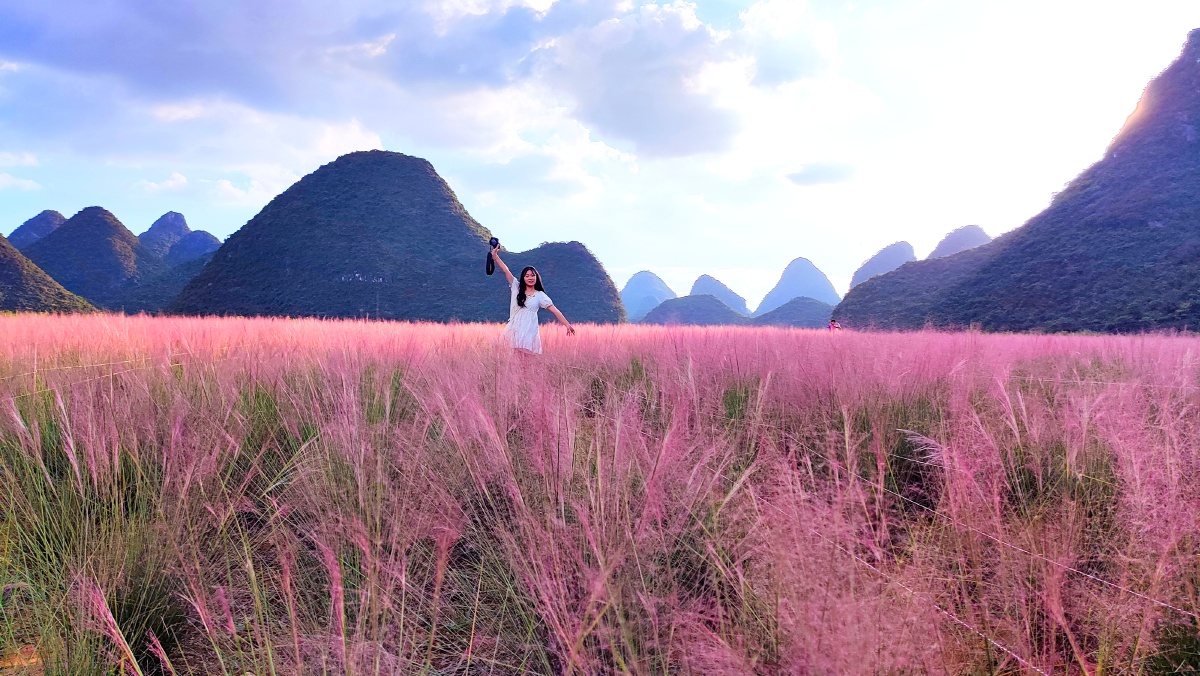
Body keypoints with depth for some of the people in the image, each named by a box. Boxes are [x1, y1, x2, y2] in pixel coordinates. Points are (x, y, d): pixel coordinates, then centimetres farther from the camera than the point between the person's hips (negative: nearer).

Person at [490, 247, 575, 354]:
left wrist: (567, 325, -5)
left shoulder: (540, 295, 6)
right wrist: (494, 255, 0)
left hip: (529, 332, -2)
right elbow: (506, 271, 6)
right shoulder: (516, 288, 11)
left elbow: (554, 310, 2)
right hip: (514, 331, 2)